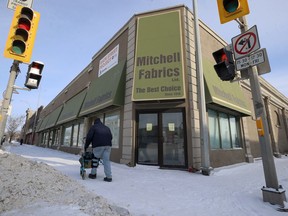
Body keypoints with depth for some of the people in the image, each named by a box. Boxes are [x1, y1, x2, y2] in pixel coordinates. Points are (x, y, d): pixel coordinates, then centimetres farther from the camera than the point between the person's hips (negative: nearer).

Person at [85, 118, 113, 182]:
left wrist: (86, 146, 12)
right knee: (107, 160, 2)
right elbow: (111, 137, 21)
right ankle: (109, 177, 0)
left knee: (95, 158, 15)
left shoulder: (93, 127, 15)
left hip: (98, 145, -3)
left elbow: (89, 137, 5)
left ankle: (93, 174, 20)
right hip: (108, 145, 4)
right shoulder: (106, 128, 28)